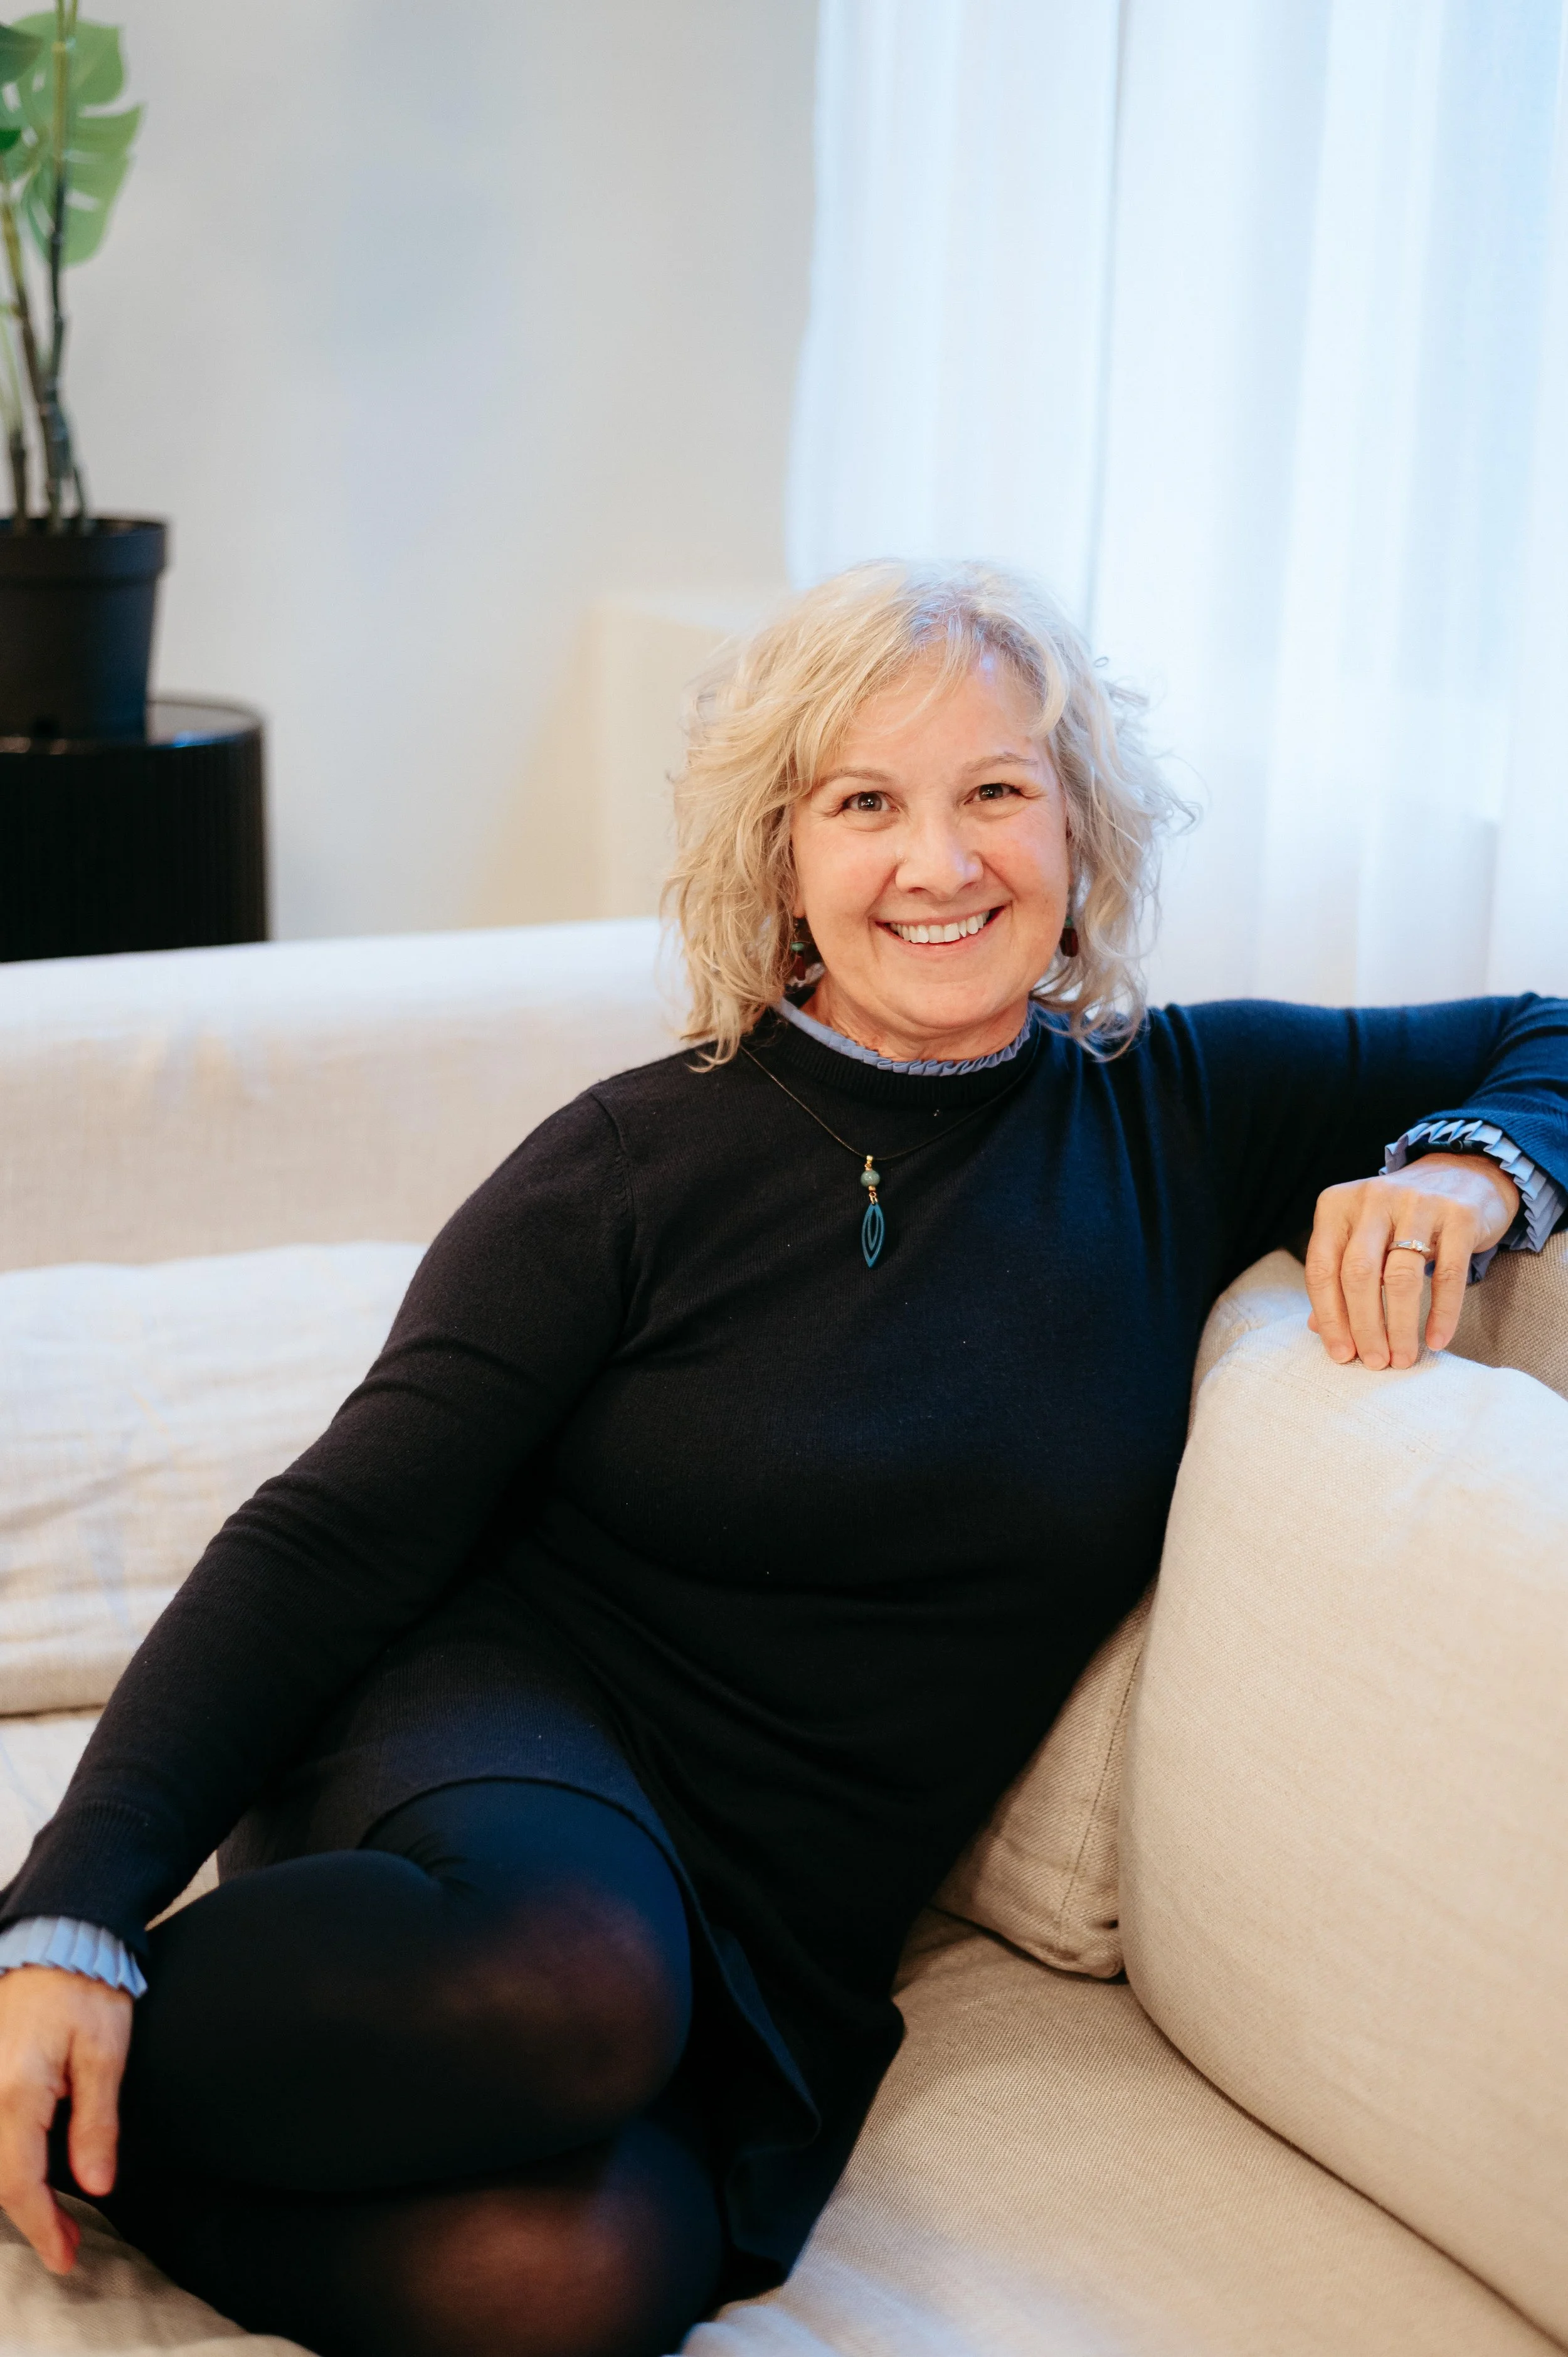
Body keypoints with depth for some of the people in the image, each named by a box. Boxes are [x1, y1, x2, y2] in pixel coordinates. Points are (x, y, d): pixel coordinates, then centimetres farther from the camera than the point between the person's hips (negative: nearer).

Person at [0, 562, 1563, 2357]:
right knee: (567, 1985, -41)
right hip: (507, 1732, -2)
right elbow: (337, 1538, -8)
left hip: (776, 1951, 3)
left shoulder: (1182, 1116, 5)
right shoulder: (643, 1164, -4)